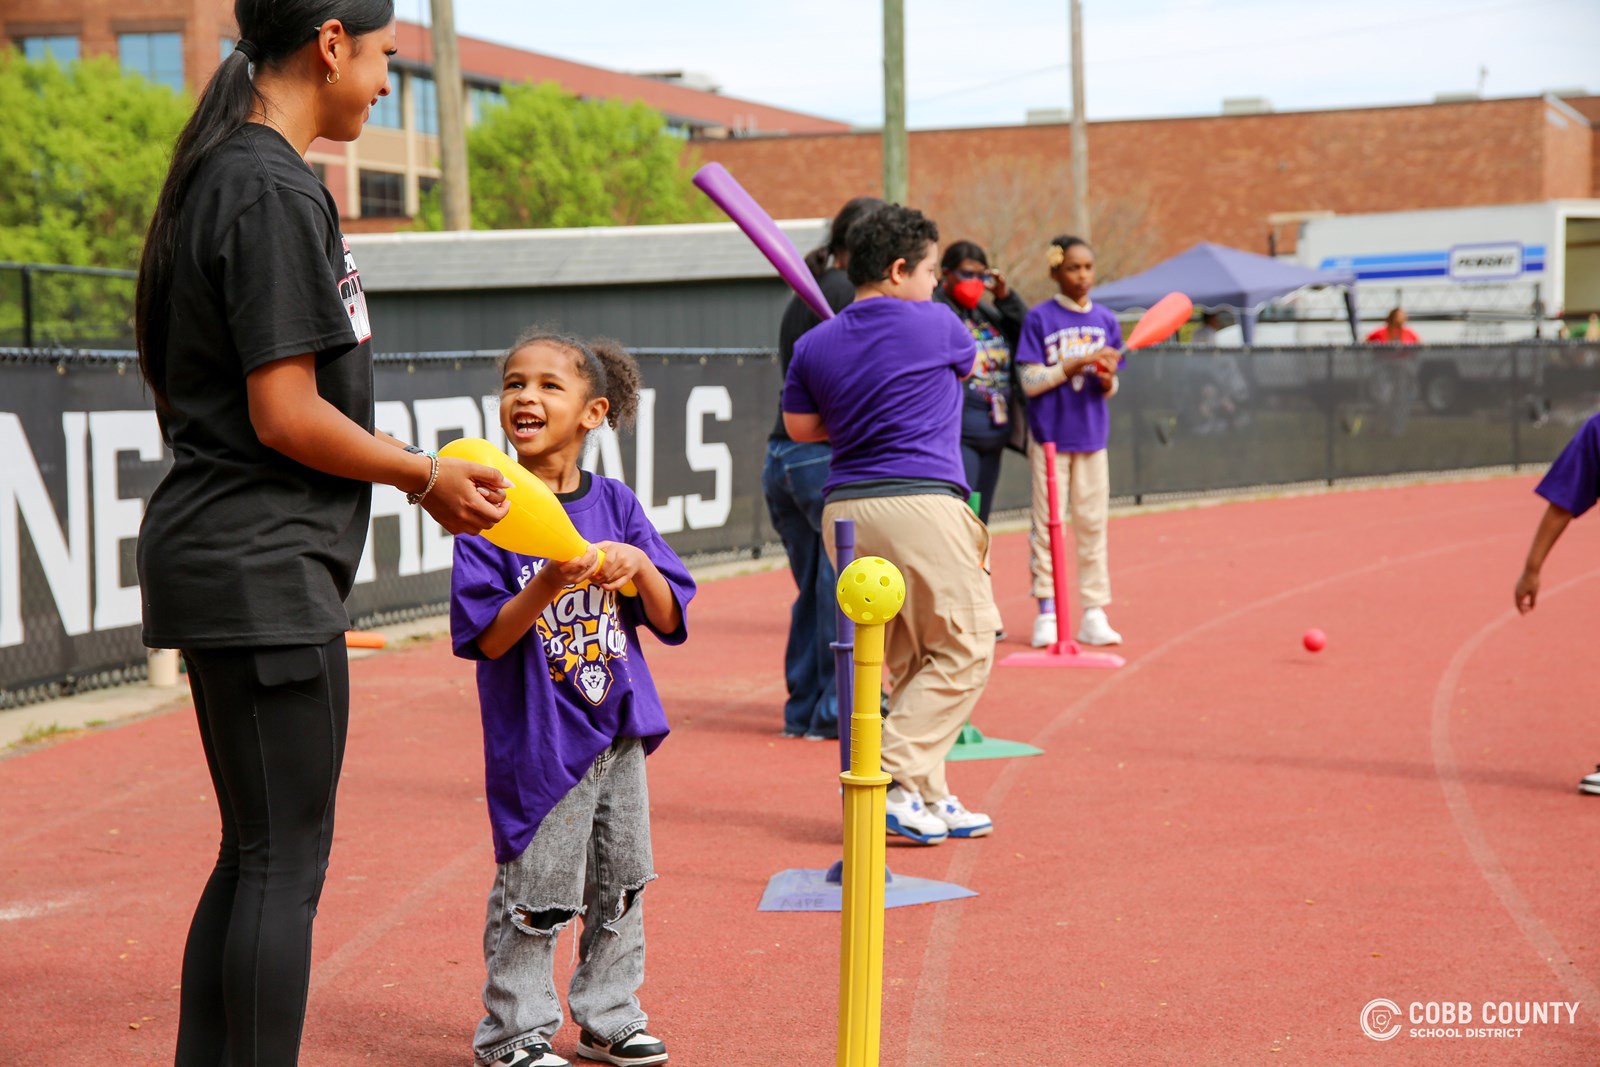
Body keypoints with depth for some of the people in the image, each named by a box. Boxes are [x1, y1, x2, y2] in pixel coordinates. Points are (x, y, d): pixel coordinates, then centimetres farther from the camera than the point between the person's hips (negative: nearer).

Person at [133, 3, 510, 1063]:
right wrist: (426, 477, -5)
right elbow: (286, 416, -19)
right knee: (285, 863, -3)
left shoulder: (220, 176, 15)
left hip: (218, 557, 10)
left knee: (257, 853, 16)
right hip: (264, 569, -10)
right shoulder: (278, 191, -15)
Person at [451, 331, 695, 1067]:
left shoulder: (616, 505, 3)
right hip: (537, 738, -5)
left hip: (618, 731, 5)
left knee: (620, 884, 14)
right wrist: (544, 587, -28)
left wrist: (638, 566, -15)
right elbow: (487, 641, -13)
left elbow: (668, 620, 4)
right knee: (534, 894, 0)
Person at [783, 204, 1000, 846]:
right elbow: (965, 366, 20)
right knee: (962, 651, 2)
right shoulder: (937, 326, 0)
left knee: (906, 662, 14)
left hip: (845, 508, 6)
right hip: (922, 502, -6)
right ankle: (891, 781, -10)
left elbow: (800, 427, 16)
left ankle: (929, 799, 14)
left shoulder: (815, 346, 9)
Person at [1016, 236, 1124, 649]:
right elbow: (1031, 382, -10)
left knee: (1092, 525, 5)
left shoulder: (1105, 321, 7)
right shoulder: (1039, 319, -4)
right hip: (1050, 436, -3)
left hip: (1092, 437, 3)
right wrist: (1076, 364, -18)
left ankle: (1094, 614, 9)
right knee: (1046, 525, 0)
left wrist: (1107, 378, -13)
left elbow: (1109, 389, 9)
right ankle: (1046, 613, 6)